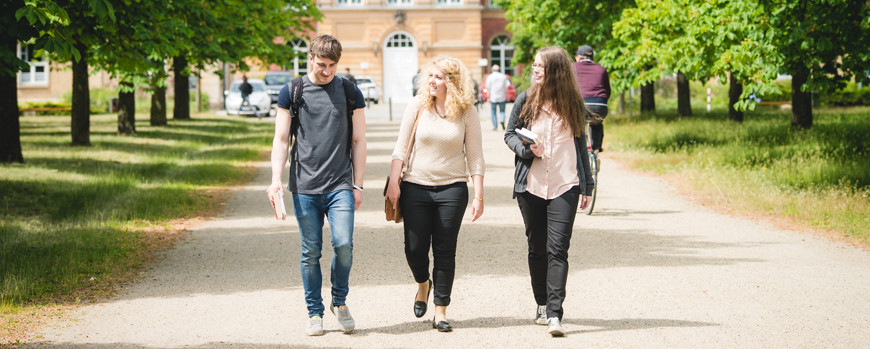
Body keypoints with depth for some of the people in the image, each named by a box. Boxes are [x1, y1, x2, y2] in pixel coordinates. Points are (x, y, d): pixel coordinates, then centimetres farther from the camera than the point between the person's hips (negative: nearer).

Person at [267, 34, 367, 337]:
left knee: (343, 244, -13)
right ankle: (315, 313, 15)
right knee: (310, 252, 2)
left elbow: (358, 141, 10)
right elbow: (281, 139, 6)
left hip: (340, 186, 0)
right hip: (304, 187, 0)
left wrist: (357, 185, 5)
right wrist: (276, 180, -6)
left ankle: (339, 301, 11)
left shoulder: (350, 93, 6)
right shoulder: (291, 93, 4)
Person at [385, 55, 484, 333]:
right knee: (415, 248, 1)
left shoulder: (467, 112, -3)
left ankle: (440, 312, 10)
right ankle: (423, 284, 34)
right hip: (416, 187, 1)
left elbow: (475, 156, 0)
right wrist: (393, 182, -4)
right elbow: (401, 146, 3)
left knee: (445, 251, 1)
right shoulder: (418, 105, -2)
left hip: (452, 188, -1)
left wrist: (478, 195, -3)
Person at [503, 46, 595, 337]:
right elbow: (510, 134, 9)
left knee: (557, 249, -11)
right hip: (531, 186, 1)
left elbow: (580, 144, 14)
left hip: (564, 186, -1)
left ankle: (554, 314, -16)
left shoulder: (574, 103, 5)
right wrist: (527, 150, -13)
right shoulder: (526, 100, 4)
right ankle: (542, 305, 26)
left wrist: (587, 186, 15)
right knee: (537, 248, 9)